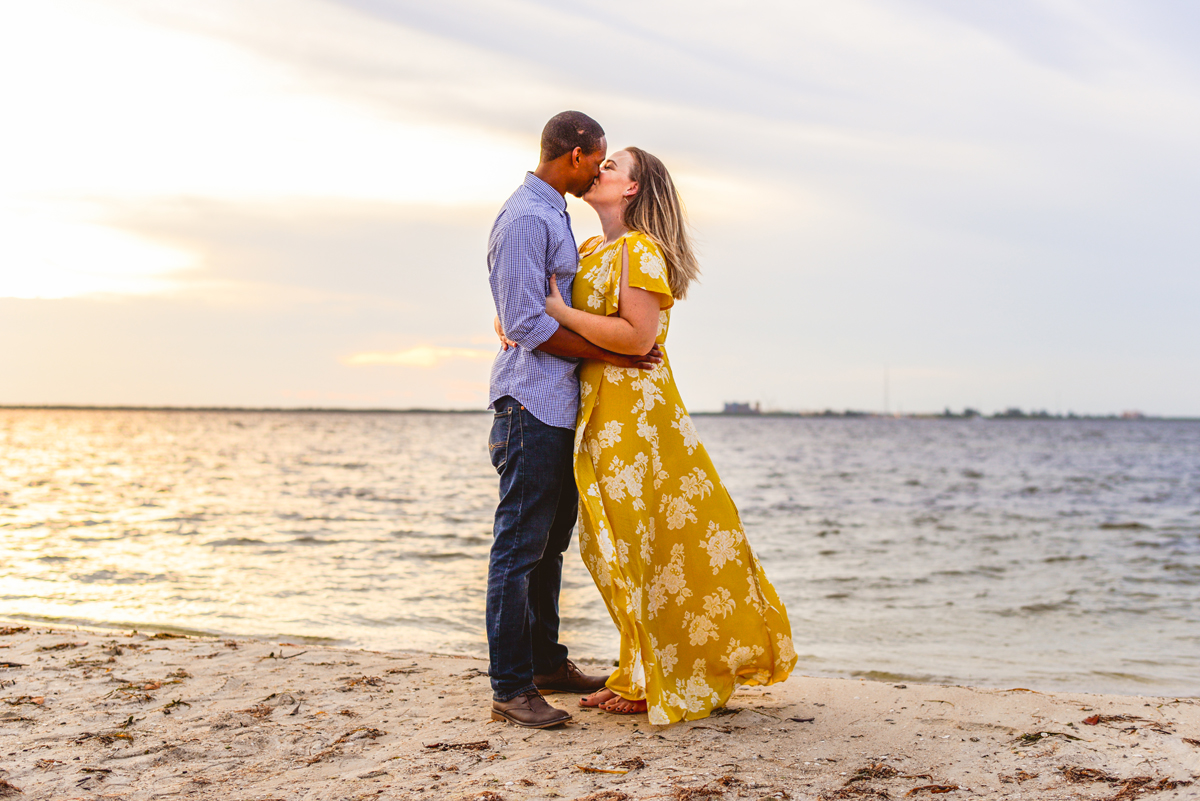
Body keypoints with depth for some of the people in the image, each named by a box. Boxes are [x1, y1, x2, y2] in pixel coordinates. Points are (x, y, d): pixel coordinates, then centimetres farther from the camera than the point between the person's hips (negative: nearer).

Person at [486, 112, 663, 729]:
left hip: (562, 406, 10)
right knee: (520, 547, -7)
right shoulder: (525, 217, -12)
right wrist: (607, 354, -13)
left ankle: (546, 662, 25)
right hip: (531, 404, -10)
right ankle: (510, 688, -2)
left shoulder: (553, 215, 20)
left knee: (549, 543, 15)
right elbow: (528, 324, -18)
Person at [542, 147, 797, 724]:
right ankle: (643, 673, 23)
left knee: (644, 543, -1)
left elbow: (639, 336, -21)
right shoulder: (590, 251, 15)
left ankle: (661, 684, 11)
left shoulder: (640, 251, -11)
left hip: (633, 413, -8)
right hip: (598, 413, 8)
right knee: (620, 546, 12)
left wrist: (560, 313, -18)